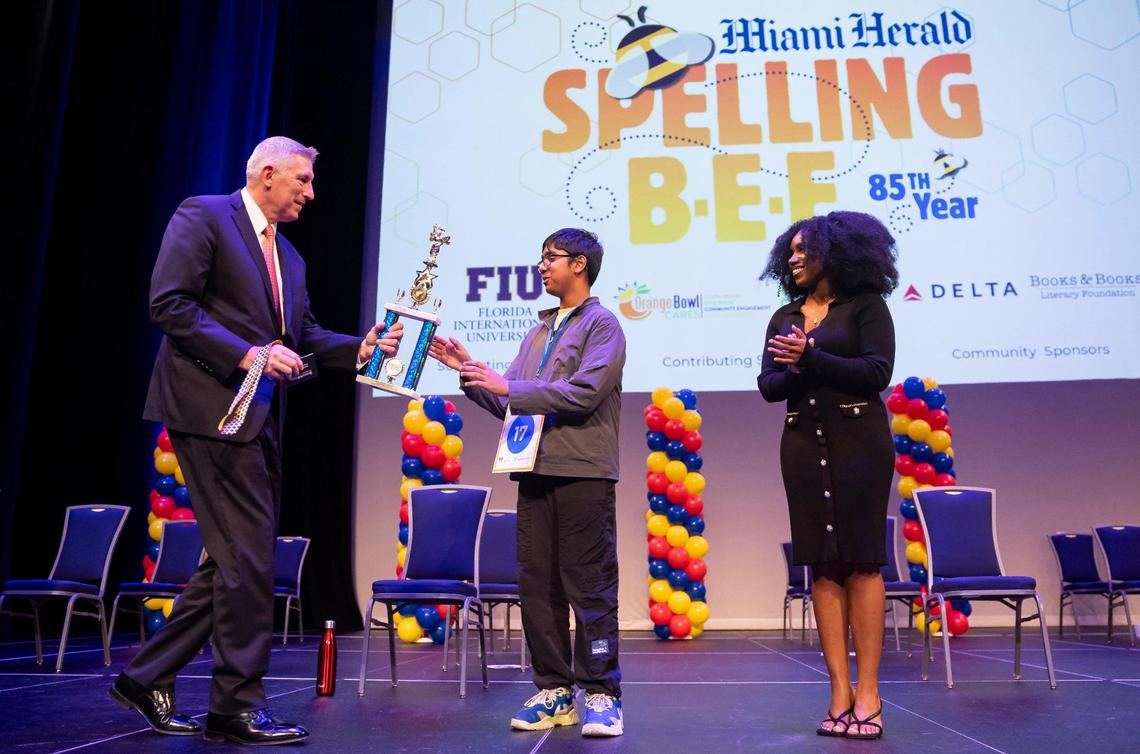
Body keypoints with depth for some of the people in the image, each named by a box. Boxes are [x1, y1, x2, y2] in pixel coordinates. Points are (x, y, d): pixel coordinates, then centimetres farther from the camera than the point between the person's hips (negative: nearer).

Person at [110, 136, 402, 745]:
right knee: (247, 554, -8)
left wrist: (359, 348, 1)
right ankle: (238, 706, 4)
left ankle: (146, 678, 24)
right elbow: (168, 304, -13)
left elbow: (304, 335, 18)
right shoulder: (203, 216, -3)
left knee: (234, 558, 11)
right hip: (213, 410, -9)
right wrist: (248, 354, -18)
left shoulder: (288, 256, 21)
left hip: (259, 418, 9)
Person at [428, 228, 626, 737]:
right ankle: (554, 691, 16)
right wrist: (468, 370, 7)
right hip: (536, 472, 7)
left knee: (590, 589, -3)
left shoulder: (602, 324, 0)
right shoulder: (540, 331, 22)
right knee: (537, 586, 7)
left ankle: (601, 695, 6)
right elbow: (508, 402, 19)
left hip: (583, 473, -7)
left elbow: (583, 393, -15)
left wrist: (508, 387, -13)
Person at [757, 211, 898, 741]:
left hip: (858, 439, -4)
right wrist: (798, 373, -13)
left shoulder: (866, 305, 2)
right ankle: (840, 692, 5)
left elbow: (877, 373, -9)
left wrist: (810, 359, -14)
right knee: (823, 565, 2)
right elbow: (768, 385, 7)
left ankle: (867, 693, 1)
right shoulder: (784, 317, 15)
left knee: (861, 561, -4)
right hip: (803, 443, 4)